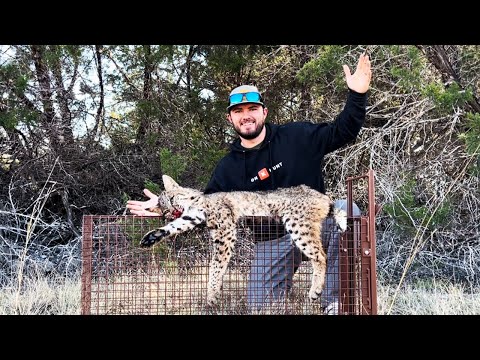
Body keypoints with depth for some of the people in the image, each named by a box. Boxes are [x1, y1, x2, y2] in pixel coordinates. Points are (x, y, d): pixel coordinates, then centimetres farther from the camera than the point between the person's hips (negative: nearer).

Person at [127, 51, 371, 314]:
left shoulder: (298, 136, -4)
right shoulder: (228, 168, 1)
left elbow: (342, 132, -3)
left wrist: (357, 95, -17)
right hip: (272, 242, 2)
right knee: (259, 306, -7)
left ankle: (333, 302, -25)